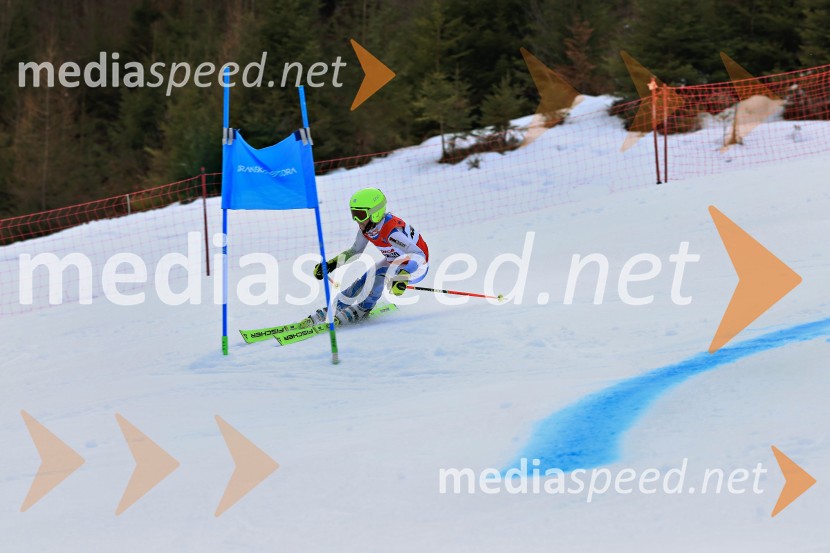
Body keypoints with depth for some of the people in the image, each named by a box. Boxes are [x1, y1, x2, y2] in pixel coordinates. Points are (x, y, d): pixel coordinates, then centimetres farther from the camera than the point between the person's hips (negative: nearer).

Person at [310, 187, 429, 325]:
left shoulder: (391, 229, -36)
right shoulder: (366, 227, -11)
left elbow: (419, 255, -43)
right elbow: (355, 251, 7)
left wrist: (403, 277, -57)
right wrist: (331, 264, -4)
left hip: (418, 266, -8)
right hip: (393, 261, 8)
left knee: (377, 274, -27)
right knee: (362, 282, -3)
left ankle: (363, 309, -10)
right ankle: (333, 309, 9)